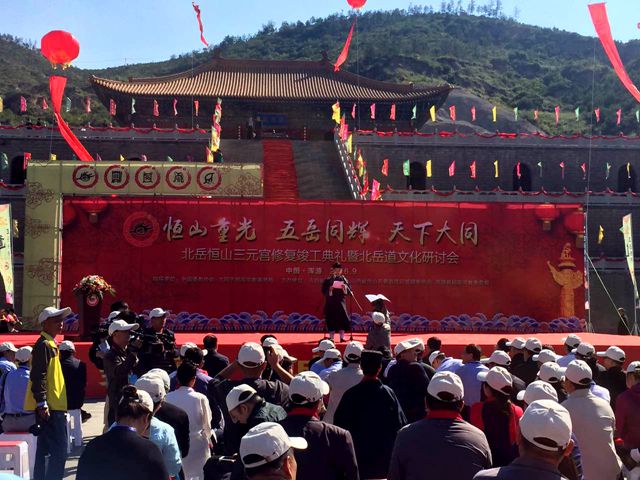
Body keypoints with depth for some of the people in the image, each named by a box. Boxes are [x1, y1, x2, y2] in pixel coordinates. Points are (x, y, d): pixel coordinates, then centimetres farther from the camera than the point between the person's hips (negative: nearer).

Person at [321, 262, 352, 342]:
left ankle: (342, 337, 2)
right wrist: (329, 290, -21)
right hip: (331, 303, -1)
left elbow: (349, 291, 4)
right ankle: (331, 338, 6)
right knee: (331, 320, -1)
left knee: (343, 318, -5)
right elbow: (324, 291, -1)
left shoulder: (343, 279, 8)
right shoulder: (328, 280, 3)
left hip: (341, 302, 1)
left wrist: (345, 288, -16)